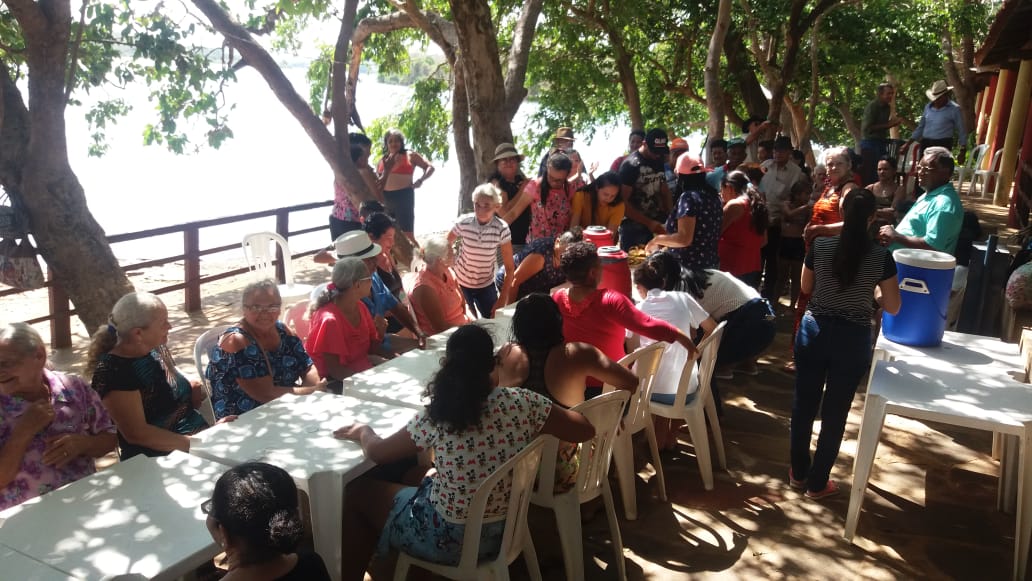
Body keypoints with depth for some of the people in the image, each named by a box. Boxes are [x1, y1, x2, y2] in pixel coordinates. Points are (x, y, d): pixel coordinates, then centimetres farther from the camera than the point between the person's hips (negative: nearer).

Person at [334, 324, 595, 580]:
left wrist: (364, 431, 14)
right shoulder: (522, 403, -19)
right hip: (505, 531, 5)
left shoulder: (436, 419, -25)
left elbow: (376, 452, -8)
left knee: (357, 492, 17)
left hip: (449, 539, -4)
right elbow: (585, 430, -6)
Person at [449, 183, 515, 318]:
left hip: (486, 285, 0)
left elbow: (509, 267, -15)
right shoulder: (463, 222, -20)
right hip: (460, 282, 0)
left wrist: (502, 300, -17)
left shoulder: (501, 229, -21)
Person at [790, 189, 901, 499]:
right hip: (853, 340, -1)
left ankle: (798, 473, 29)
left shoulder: (820, 246, -7)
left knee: (804, 405, 16)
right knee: (835, 413, 11)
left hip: (814, 331, 2)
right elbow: (893, 307, -2)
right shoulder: (881, 256, -10)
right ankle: (817, 483, 22)